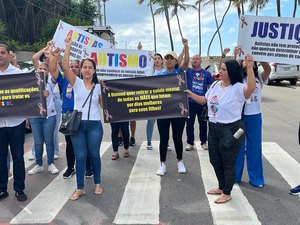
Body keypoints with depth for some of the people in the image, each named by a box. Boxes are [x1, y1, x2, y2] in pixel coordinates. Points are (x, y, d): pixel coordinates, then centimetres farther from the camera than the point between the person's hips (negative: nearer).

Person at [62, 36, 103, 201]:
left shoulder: (99, 86, 6)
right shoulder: (76, 83, 2)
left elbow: (104, 105, 6)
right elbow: (65, 67, -12)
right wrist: (68, 46, -14)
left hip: (94, 125, 1)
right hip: (77, 124, 0)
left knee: (94, 155, 9)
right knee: (80, 156, 2)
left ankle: (98, 183, 27)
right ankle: (80, 188, 15)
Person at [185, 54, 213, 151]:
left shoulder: (207, 73, 4)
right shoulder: (188, 71, 3)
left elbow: (211, 87, 7)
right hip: (190, 102, 0)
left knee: (203, 123, 11)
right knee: (189, 123, 6)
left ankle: (204, 142, 24)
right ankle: (190, 143, 17)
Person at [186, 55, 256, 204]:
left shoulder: (238, 88, -17)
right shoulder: (216, 84, 7)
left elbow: (251, 88, -40)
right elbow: (204, 100, 19)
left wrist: (250, 68, -45)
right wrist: (190, 94, 12)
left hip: (231, 130, -8)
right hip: (213, 129, 8)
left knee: (228, 163, 8)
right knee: (215, 160, 19)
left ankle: (227, 193, 27)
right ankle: (221, 187, 41)